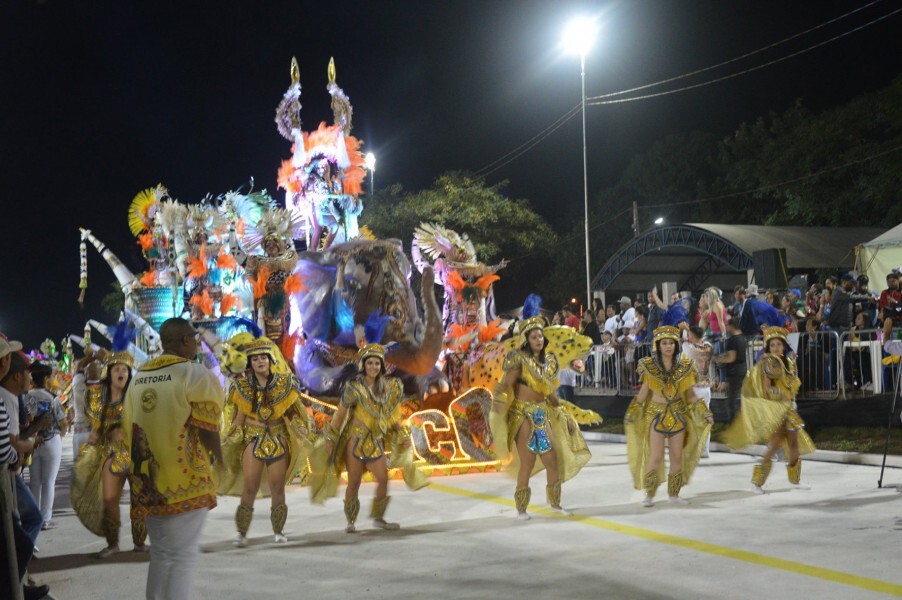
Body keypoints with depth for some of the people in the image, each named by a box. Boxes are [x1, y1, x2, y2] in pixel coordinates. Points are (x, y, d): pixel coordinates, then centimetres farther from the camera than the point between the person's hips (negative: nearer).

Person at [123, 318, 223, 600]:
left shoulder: (138, 378, 12)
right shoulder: (196, 374, -10)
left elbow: (130, 429, 16)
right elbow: (208, 430, -14)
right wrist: (219, 458, 3)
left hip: (149, 483, 7)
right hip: (185, 482, -7)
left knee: (161, 553, 17)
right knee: (183, 556, -1)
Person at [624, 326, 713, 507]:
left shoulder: (684, 367, 3)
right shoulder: (649, 365, -2)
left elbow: (691, 395, 8)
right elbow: (644, 391, 5)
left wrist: (704, 413, 3)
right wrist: (632, 414, 3)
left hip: (678, 415, 3)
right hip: (656, 414, -2)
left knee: (677, 456, 6)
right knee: (656, 457, -8)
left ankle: (674, 494, 18)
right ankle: (649, 495, 3)